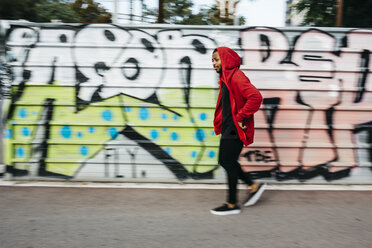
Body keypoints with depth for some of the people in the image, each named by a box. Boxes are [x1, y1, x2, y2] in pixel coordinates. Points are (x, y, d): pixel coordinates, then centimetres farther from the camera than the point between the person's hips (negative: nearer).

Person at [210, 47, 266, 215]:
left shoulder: (236, 77, -18)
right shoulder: (226, 78, 14)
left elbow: (255, 97, -31)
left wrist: (241, 117, -24)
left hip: (234, 130, -10)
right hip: (228, 129, 10)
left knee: (229, 163, -1)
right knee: (224, 161, 16)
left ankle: (232, 204, 12)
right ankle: (254, 185, 25)